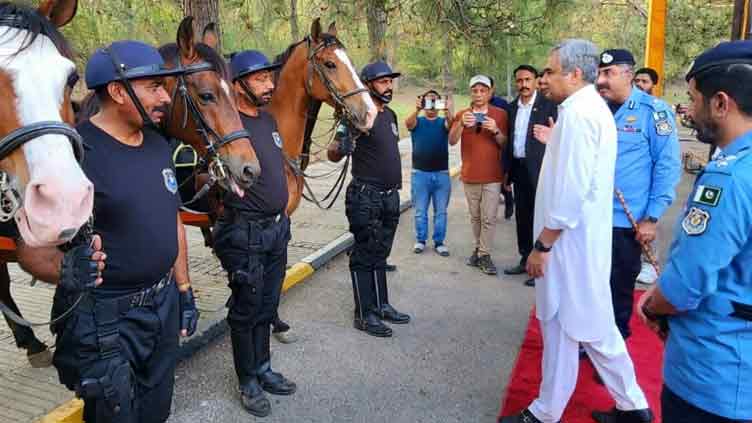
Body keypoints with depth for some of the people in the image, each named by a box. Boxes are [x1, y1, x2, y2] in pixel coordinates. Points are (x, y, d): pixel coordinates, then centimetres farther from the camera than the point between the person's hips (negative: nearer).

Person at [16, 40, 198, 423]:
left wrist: (184, 289, 13)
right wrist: (64, 271, -41)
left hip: (164, 304, 7)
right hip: (105, 319, -7)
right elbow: (31, 248, -20)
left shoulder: (158, 144, 5)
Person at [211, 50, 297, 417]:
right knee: (246, 310, 8)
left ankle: (263, 369, 36)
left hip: (277, 228, 8)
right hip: (246, 233, -8)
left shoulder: (269, 119, 8)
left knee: (267, 306, 19)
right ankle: (248, 382, 25)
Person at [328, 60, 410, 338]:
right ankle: (364, 315, 11)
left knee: (380, 254, 17)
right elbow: (332, 154, -18)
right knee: (364, 256, 1)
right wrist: (341, 148, -40)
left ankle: (381, 305, 29)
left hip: (390, 196, 8)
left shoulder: (390, 115, 11)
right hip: (366, 198, -8)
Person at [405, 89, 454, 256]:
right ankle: (420, 240, 20)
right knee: (420, 211, 7)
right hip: (420, 173, -1)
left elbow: (450, 125, -19)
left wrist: (448, 112, -43)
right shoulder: (417, 121, 3)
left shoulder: (443, 122, 4)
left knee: (441, 211, 7)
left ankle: (439, 242, 16)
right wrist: (417, 110, -42)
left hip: (442, 174, 1)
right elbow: (408, 123, -20)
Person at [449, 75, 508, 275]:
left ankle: (485, 255, 2)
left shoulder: (500, 114, -1)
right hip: (470, 175, 2)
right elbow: (452, 141, -9)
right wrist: (461, 124, -26)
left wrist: (496, 131, -21)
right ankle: (479, 248, 26)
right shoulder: (461, 114, 3)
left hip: (492, 176, -2)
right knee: (475, 217, 13)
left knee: (489, 218, -5)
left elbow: (505, 144, -2)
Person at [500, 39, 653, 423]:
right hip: (585, 238, 10)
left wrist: (541, 245, -19)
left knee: (561, 328, 4)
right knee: (594, 325, 18)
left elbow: (570, 192, -24)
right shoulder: (594, 108, 13)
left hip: (568, 241, -10)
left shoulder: (577, 114, -19)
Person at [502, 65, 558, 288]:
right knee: (522, 216, 13)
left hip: (539, 168, -6)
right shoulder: (512, 107, 11)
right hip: (518, 168, 6)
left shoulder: (548, 105, -6)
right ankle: (526, 259, 25)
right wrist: (507, 171, 13)